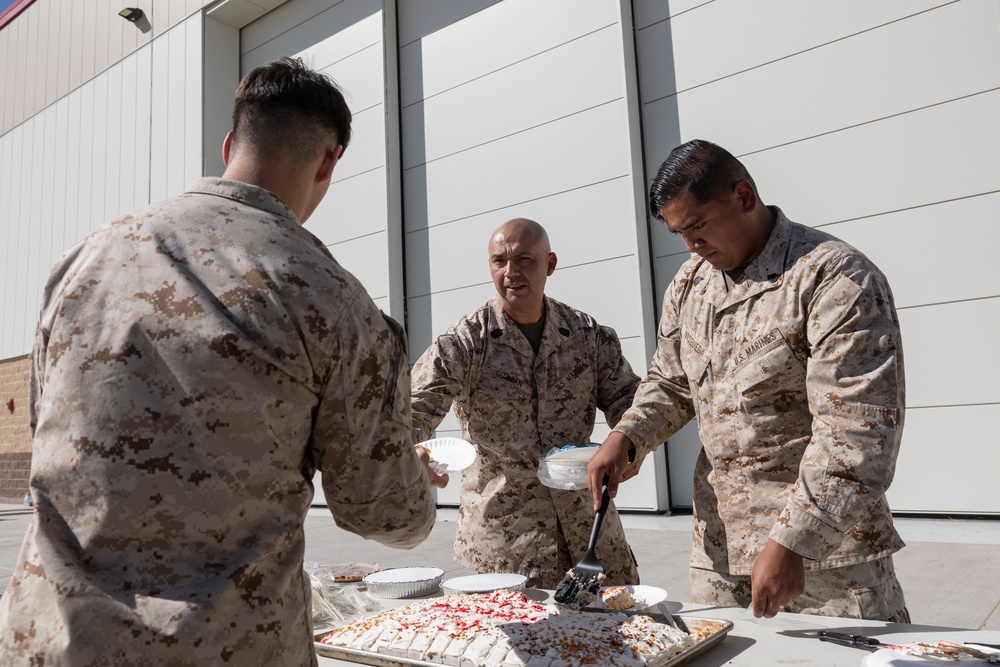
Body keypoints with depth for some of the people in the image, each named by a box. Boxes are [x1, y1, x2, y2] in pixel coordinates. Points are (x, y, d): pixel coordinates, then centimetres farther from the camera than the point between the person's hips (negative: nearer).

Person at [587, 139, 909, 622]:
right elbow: (669, 383, 16)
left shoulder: (835, 279, -17)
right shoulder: (689, 284, 6)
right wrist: (625, 437, -3)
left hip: (825, 543, -5)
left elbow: (856, 433, -22)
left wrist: (793, 543, -25)